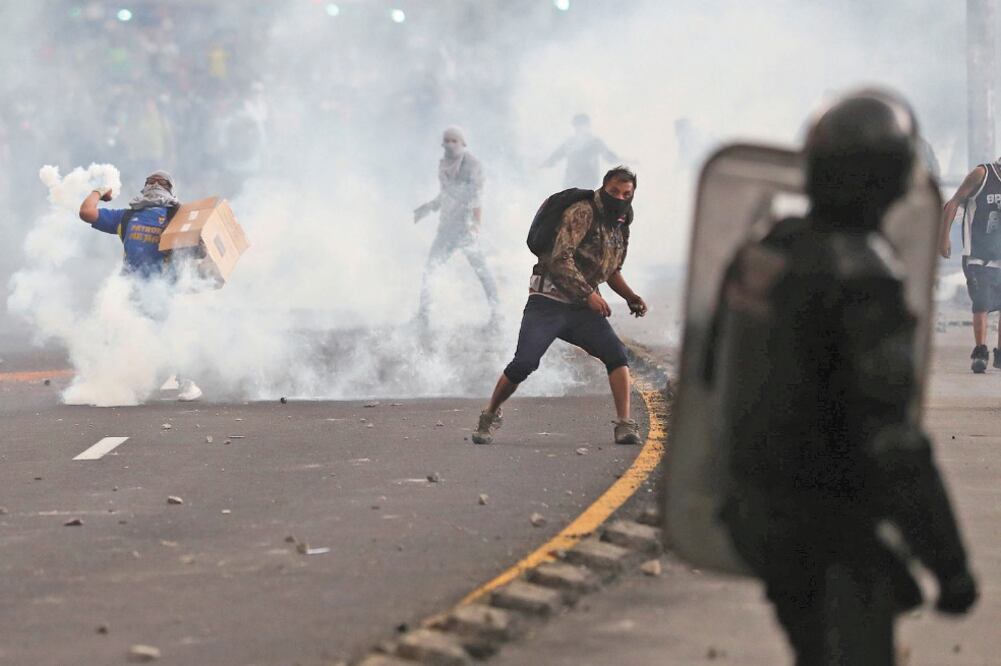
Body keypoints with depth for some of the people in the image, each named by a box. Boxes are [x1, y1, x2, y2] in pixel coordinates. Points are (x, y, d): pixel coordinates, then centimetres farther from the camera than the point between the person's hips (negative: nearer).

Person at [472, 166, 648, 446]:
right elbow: (560, 258, -19)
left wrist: (630, 297, 13)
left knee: (617, 355, -16)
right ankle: (490, 417, 7)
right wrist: (589, 293, -24)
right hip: (548, 302, -6)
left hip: (582, 309, 6)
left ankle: (625, 425, -16)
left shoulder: (621, 228, 15)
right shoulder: (582, 213, -11)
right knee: (524, 363, -17)